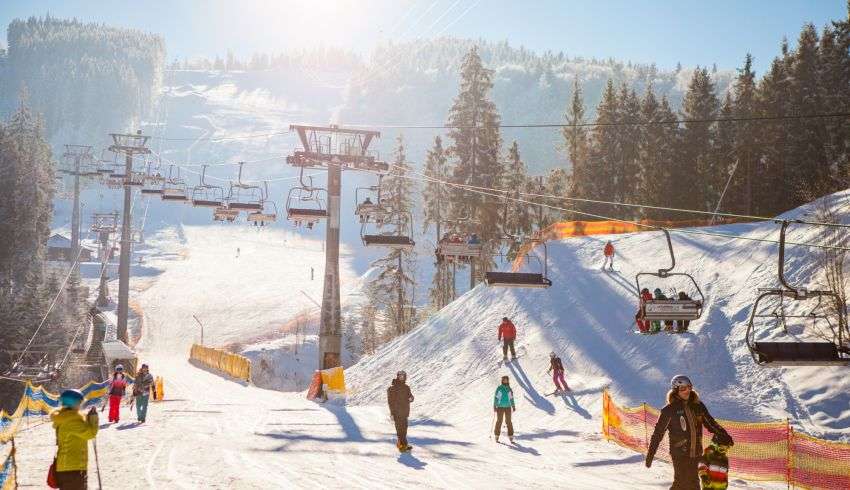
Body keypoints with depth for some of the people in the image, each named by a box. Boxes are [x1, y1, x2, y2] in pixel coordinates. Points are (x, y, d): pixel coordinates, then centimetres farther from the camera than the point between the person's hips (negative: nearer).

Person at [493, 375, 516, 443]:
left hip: (508, 407, 2)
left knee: (509, 422, -1)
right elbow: (496, 397, 0)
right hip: (500, 407, -2)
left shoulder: (509, 389, 7)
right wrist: (495, 406, -5)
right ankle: (497, 436, 8)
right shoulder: (499, 388, -1)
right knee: (499, 421, -1)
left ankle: (511, 437, 0)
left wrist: (513, 406, 9)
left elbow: (511, 398, 13)